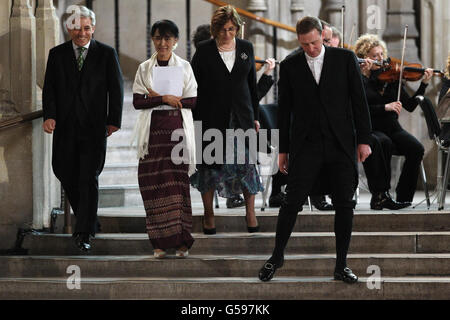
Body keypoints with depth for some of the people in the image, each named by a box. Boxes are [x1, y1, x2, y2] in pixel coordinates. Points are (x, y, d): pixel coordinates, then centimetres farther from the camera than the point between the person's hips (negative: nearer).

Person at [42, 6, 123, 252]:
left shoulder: (106, 54, 4)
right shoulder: (57, 54, 8)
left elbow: (116, 88, 5)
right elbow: (49, 87, 4)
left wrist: (114, 120, -2)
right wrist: (49, 115, -11)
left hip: (94, 127, -3)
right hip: (65, 127, 3)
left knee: (89, 179, -8)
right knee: (67, 176, 7)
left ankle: (84, 233, -7)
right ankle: (88, 221, 27)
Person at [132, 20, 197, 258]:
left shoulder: (184, 67, 7)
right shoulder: (144, 68, 10)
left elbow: (193, 101, 0)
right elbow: (137, 101, 2)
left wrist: (157, 98, -7)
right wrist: (166, 99, -11)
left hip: (178, 131, -1)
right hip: (153, 131, 1)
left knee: (178, 183, -6)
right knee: (154, 184, -5)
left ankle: (181, 241, -3)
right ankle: (160, 242, -1)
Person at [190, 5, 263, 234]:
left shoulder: (246, 48, 7)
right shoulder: (204, 50, -1)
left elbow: (252, 84, 13)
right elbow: (194, 85, 0)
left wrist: (254, 116, 11)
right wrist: (194, 120, -5)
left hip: (241, 116, 2)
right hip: (211, 117, -2)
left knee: (246, 162, -3)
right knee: (209, 165, 1)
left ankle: (250, 212, 8)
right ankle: (208, 215, 11)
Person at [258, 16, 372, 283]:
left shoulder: (345, 58, 2)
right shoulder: (290, 65, 5)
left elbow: (359, 100, 3)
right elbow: (285, 109, 8)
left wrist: (363, 140, -2)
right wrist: (283, 149, 7)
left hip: (341, 144, 0)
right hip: (306, 146, 0)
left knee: (345, 205, 1)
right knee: (293, 202, -5)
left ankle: (341, 265, 10)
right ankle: (277, 256, 13)